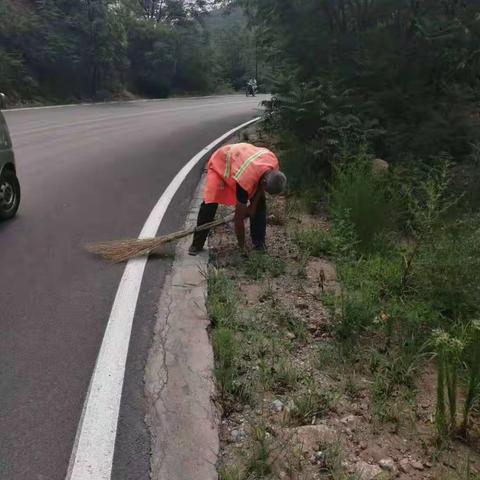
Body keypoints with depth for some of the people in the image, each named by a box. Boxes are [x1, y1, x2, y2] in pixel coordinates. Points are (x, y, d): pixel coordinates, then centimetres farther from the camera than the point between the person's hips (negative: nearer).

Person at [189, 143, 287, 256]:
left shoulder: (274, 162, -29)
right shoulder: (245, 180, -44)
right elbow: (239, 217, -33)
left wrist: (253, 205, -7)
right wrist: (242, 246, -25)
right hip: (220, 163, -6)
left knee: (260, 202, -3)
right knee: (209, 204, -19)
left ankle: (259, 244, 7)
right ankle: (197, 245, -6)